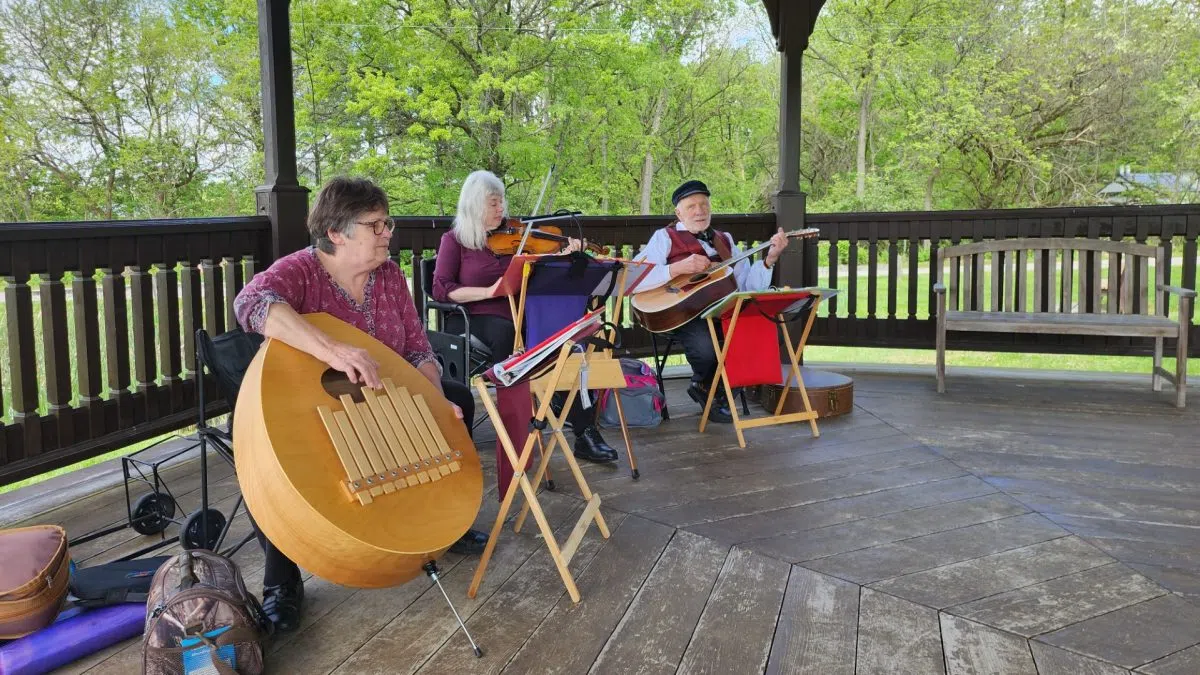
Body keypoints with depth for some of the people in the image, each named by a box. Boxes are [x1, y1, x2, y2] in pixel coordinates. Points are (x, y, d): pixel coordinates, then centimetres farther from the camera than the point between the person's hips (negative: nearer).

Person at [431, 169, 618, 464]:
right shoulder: (454, 240, 6)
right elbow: (441, 289, -7)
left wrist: (565, 256, -4)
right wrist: (488, 291, -19)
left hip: (517, 317, 4)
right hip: (471, 321, -3)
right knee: (505, 332, -38)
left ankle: (585, 433, -22)